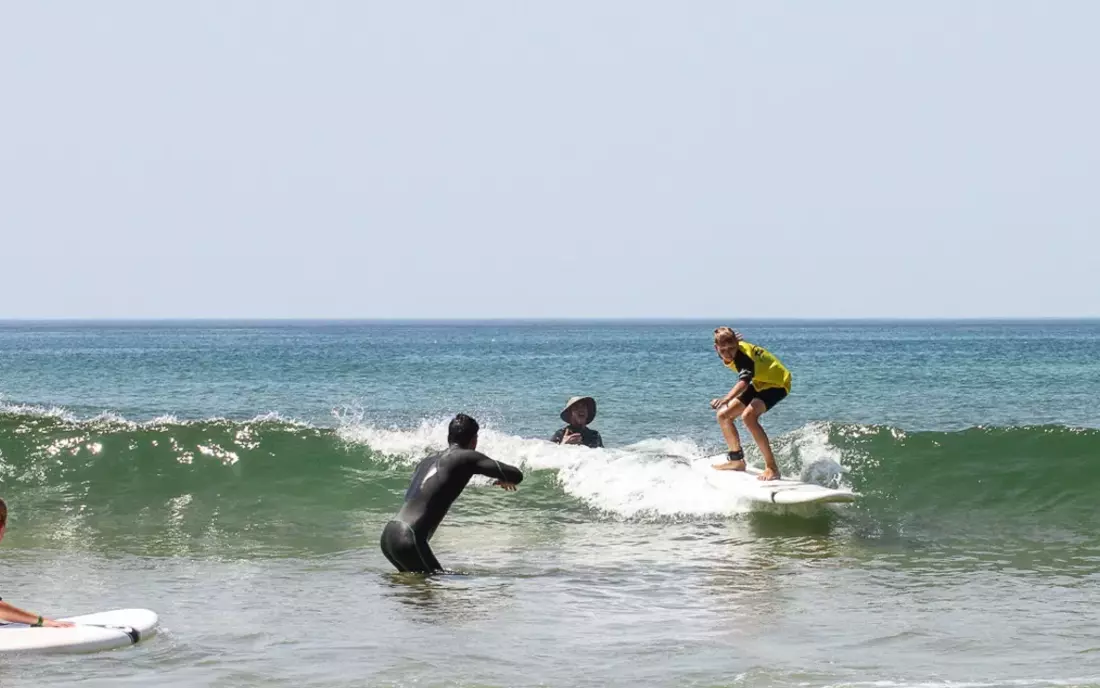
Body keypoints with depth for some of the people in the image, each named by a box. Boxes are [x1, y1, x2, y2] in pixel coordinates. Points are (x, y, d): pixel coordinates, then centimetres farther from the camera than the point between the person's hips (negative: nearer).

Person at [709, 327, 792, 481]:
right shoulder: (736, 348, -9)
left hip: (777, 383, -10)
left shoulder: (744, 357, -35)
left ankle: (772, 467, -31)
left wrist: (726, 399, -68)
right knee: (724, 415, 6)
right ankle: (737, 460, 19)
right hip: (760, 383, 10)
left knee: (748, 416, -33)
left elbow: (744, 382, -53)